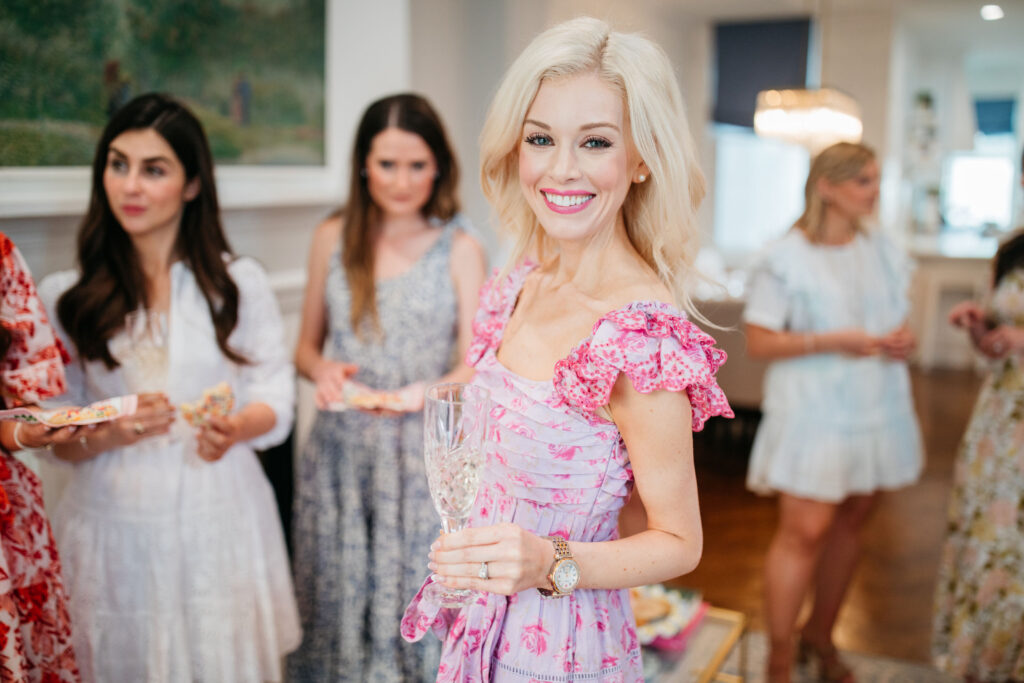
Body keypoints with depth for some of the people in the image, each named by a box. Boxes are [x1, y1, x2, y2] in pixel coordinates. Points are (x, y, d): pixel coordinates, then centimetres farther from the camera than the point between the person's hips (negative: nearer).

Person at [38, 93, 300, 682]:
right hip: (116, 523, 0)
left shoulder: (240, 282, 3)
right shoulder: (66, 296, 2)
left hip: (222, 519, 0)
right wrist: (112, 432, -17)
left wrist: (234, 428, -18)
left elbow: (275, 400, 2)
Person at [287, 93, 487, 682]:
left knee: (416, 596, 1)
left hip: (423, 451, -2)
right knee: (338, 594, 8)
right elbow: (307, 345, 13)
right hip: (341, 446, 2)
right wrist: (323, 370, -9)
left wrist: (425, 393, -23)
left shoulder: (459, 249, -2)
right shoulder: (333, 238, 6)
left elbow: (476, 367, -4)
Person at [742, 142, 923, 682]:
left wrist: (902, 341, -3)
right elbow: (759, 342, -12)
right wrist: (832, 341, -21)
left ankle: (820, 637, 30)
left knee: (850, 522, 11)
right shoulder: (786, 258, -9)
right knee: (804, 531, -7)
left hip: (877, 410, 6)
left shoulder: (883, 252, 11)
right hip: (814, 411, -6)